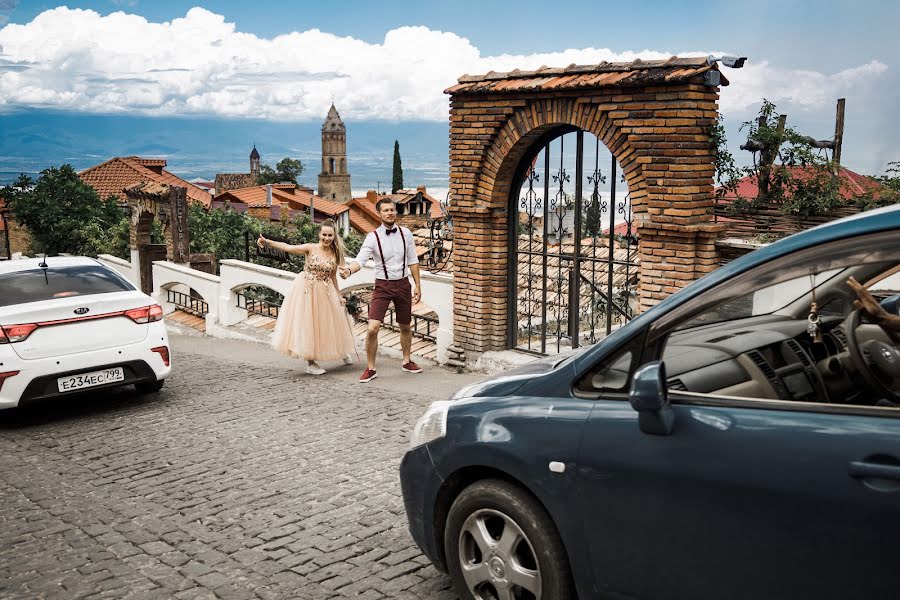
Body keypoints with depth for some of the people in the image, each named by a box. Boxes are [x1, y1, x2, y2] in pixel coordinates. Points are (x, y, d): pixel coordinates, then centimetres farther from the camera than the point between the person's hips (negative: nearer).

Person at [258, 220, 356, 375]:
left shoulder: (335, 254, 1)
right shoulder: (311, 248, -9)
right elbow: (287, 247, -21)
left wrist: (339, 295, 15)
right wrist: (267, 242, -35)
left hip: (325, 292, 3)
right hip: (306, 290, -3)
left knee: (327, 324, 12)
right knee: (307, 324, 1)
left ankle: (342, 352, 36)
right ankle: (311, 363, 8)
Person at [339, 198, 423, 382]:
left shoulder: (405, 234, 1)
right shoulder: (373, 237, -8)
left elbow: (413, 261, 7)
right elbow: (360, 259, -20)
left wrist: (418, 286, 6)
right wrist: (349, 270, -41)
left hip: (403, 284, 3)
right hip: (383, 286, -3)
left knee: (405, 327, 16)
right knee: (372, 328, -14)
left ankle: (407, 362, 38)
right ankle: (370, 368, 2)